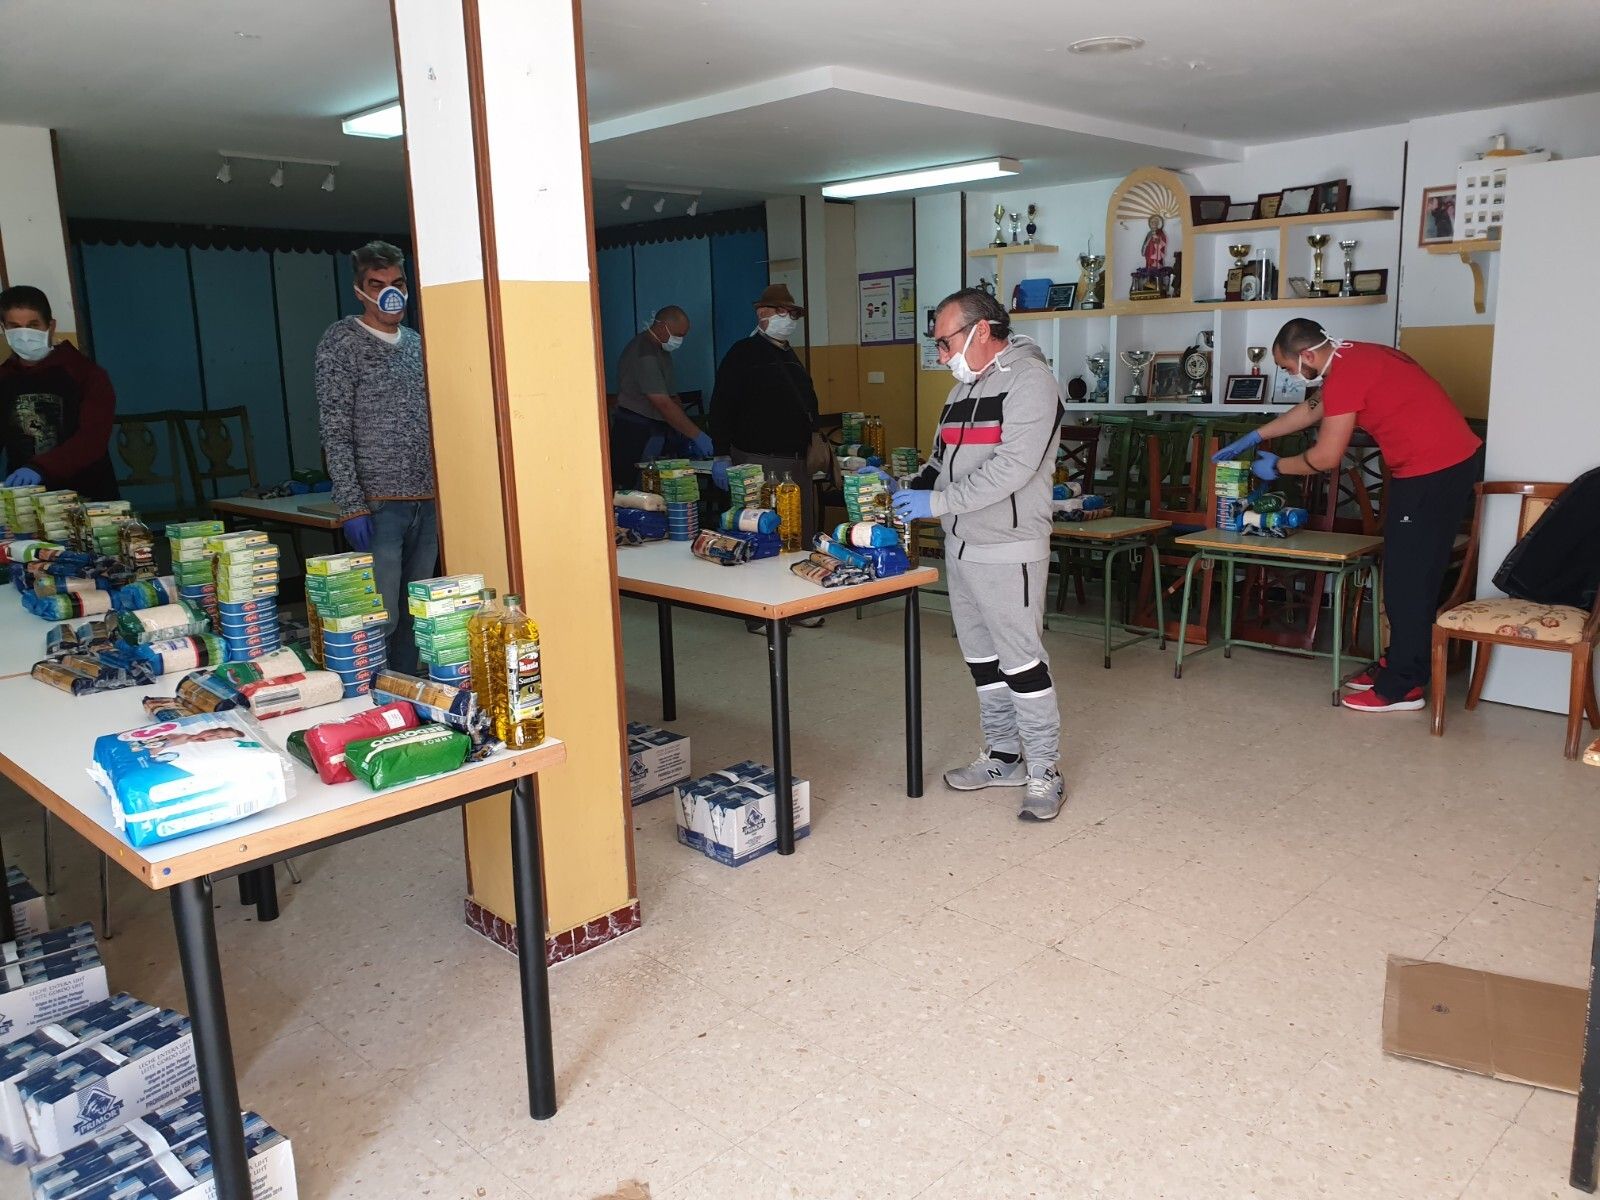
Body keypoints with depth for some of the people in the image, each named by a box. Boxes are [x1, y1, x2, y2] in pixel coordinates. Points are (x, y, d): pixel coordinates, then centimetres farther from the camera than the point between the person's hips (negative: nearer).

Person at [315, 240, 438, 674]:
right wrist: (351, 505, -15)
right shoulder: (341, 341, -2)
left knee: (415, 617, 10)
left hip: (427, 503, 6)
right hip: (379, 505, -5)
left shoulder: (418, 344, 15)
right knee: (381, 619, -8)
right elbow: (335, 431, -7)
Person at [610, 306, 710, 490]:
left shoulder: (662, 350, 15)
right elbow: (664, 405, -22)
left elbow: (672, 396, 16)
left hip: (656, 430, 9)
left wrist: (688, 435, 5)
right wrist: (696, 435, -20)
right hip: (635, 432, -9)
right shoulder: (644, 354, -17)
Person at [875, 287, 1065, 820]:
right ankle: (1004, 757, 28)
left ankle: (1044, 772, 8)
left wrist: (937, 502, -21)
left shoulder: (1029, 379, -12)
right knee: (982, 658, 15)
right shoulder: (965, 387, 16)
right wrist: (905, 490, 4)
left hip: (1008, 551, -9)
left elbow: (1013, 466, -22)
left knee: (1021, 660, -4)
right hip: (961, 546, 9)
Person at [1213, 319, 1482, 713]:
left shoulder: (1345, 374, -18)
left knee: (1409, 579, -4)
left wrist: (1276, 466, 3)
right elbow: (1311, 409, 28)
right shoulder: (1353, 357, 13)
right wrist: (1254, 437, 31)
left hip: (1434, 471, -10)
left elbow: (1325, 457, -14)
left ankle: (1402, 687, 2)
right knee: (1408, 574, 16)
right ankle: (1398, 663, 26)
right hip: (1446, 463, 10)